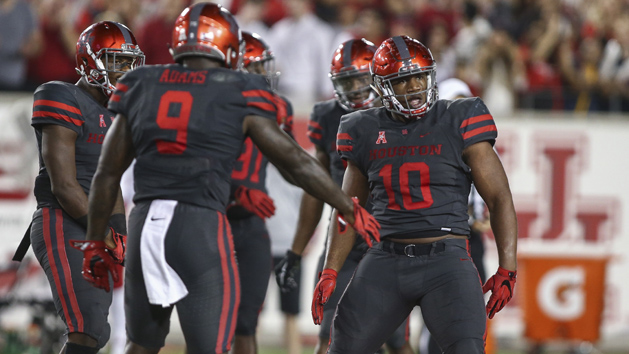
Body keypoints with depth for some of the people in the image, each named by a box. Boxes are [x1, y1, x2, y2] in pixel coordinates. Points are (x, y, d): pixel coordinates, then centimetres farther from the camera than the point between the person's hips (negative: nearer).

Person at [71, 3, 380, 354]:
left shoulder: (141, 88, 13)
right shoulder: (238, 95, 2)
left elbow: (108, 174, 16)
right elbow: (297, 163, 5)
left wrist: (96, 242, 25)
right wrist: (350, 209, 17)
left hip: (145, 222, 4)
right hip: (201, 224, -4)